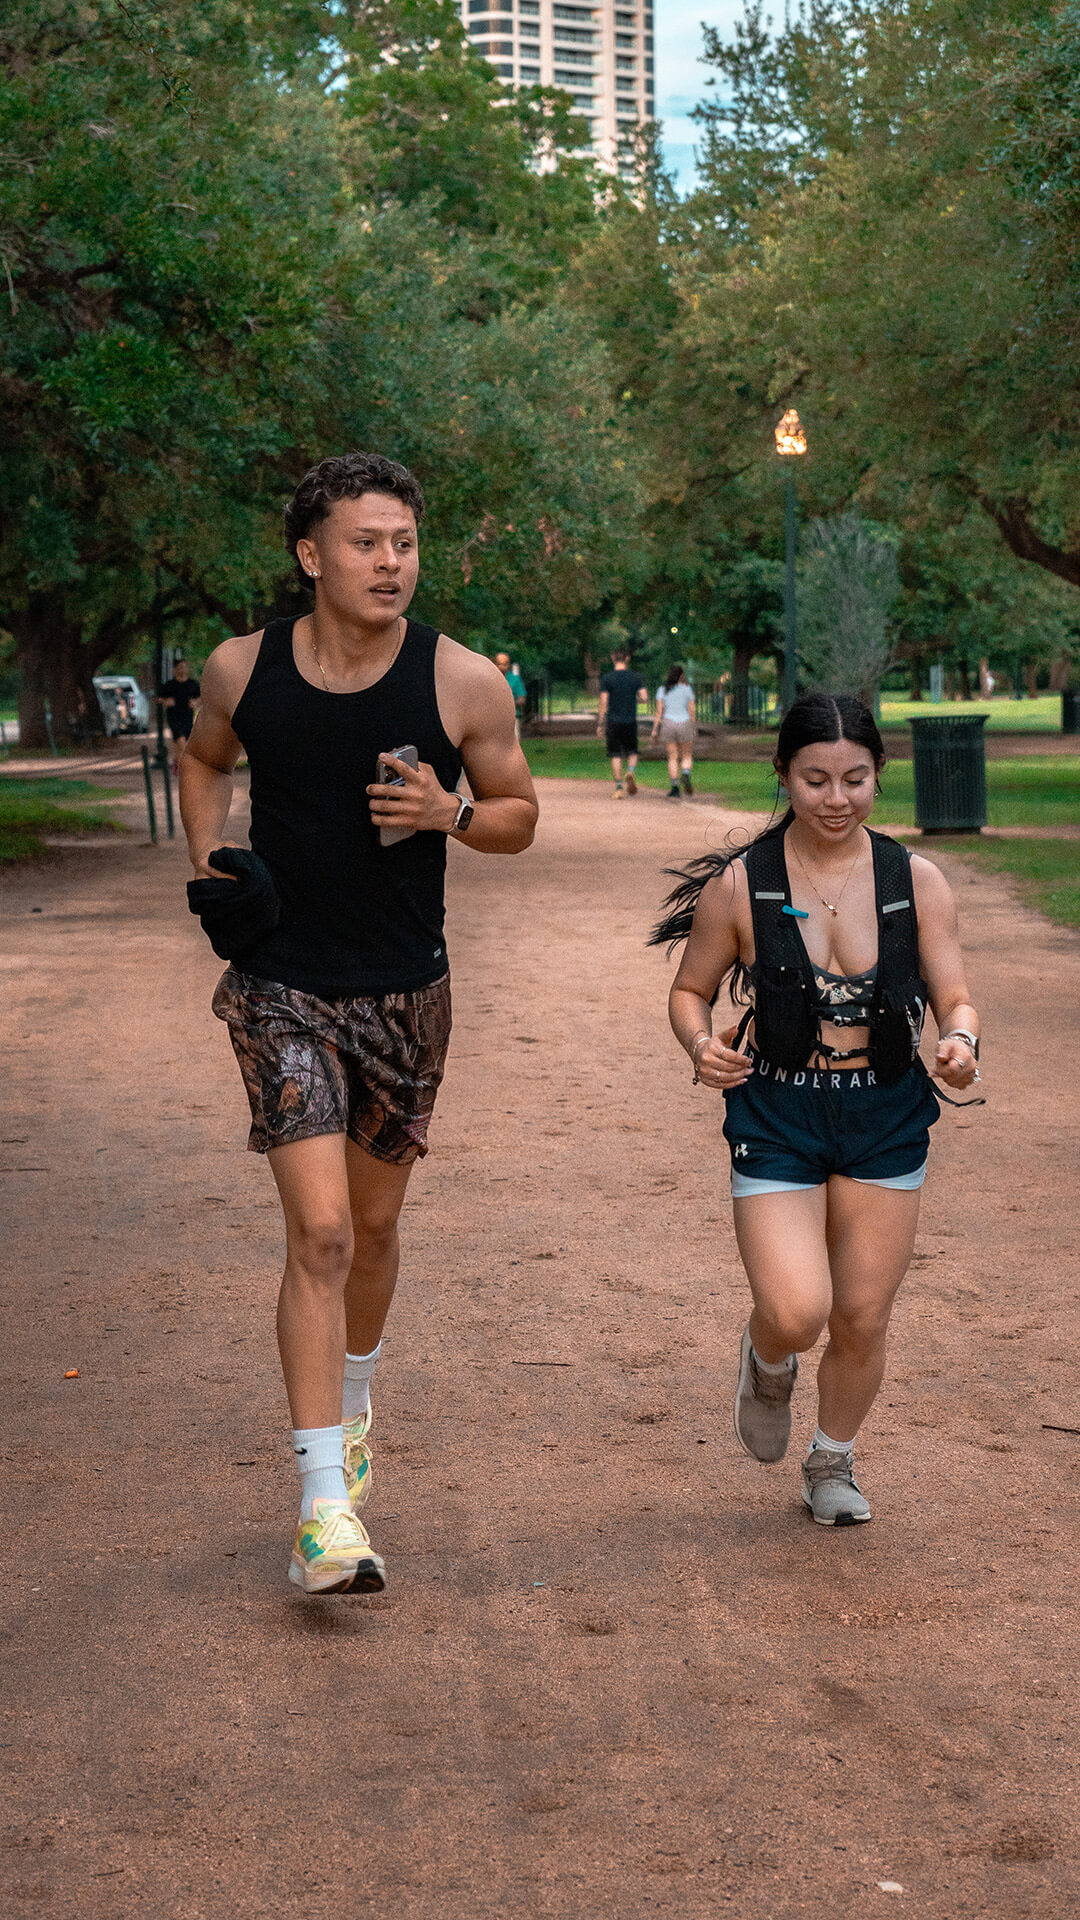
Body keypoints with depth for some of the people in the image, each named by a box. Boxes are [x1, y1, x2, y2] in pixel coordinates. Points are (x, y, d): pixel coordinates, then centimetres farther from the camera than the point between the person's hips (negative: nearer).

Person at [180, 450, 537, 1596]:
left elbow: (518, 814, 4)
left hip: (405, 989, 2)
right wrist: (208, 860, 0)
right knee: (319, 1231, -13)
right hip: (281, 985, -1)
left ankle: (352, 1399, 46)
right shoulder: (243, 670, -6)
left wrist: (448, 814, -17)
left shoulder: (464, 684, -9)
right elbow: (205, 760, 16)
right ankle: (322, 1504, -10)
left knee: (374, 1223, 17)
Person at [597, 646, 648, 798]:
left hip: (613, 722, -1)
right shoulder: (635, 677, 2)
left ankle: (618, 788, -2)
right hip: (630, 721, 1)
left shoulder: (606, 679, -2)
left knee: (615, 756, 4)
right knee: (632, 753, 15)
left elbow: (603, 703, -5)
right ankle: (631, 772, -14)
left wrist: (600, 725, 0)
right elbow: (645, 697, -6)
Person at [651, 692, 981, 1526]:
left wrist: (961, 1039, -24)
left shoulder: (916, 882, -2)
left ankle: (834, 1463, 37)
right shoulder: (739, 885, -7)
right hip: (776, 1115, -2)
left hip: (886, 1120, 2)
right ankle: (767, 1367, 22)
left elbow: (955, 1000, 0)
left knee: (862, 1321, 8)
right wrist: (701, 1044, -17)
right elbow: (691, 990, 5)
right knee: (796, 1315, -17)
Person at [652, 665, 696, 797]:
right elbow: (692, 710, -1)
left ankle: (674, 787, -3)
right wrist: (694, 727, 9)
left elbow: (659, 710, -3)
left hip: (668, 723, 1)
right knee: (687, 756, 9)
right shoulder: (687, 689, -1)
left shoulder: (662, 690, 2)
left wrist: (655, 729, -1)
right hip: (684, 724, -1)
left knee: (672, 758, 6)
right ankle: (686, 776, -20)